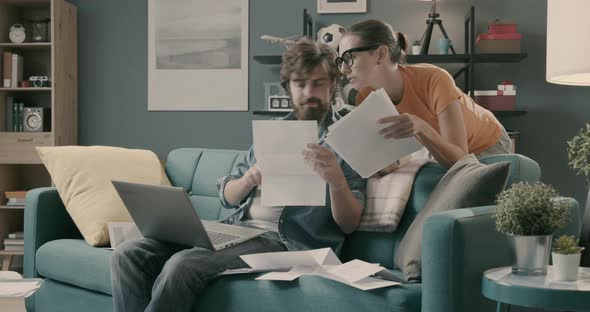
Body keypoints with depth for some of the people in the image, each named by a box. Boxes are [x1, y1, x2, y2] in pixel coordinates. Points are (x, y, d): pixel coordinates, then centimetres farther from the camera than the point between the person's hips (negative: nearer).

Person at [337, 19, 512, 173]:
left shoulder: (434, 80, -37)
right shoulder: (367, 97, -21)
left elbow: (459, 160, -39)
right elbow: (388, 167, -19)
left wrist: (421, 128, -55)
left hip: (488, 147, -4)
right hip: (444, 153, 4)